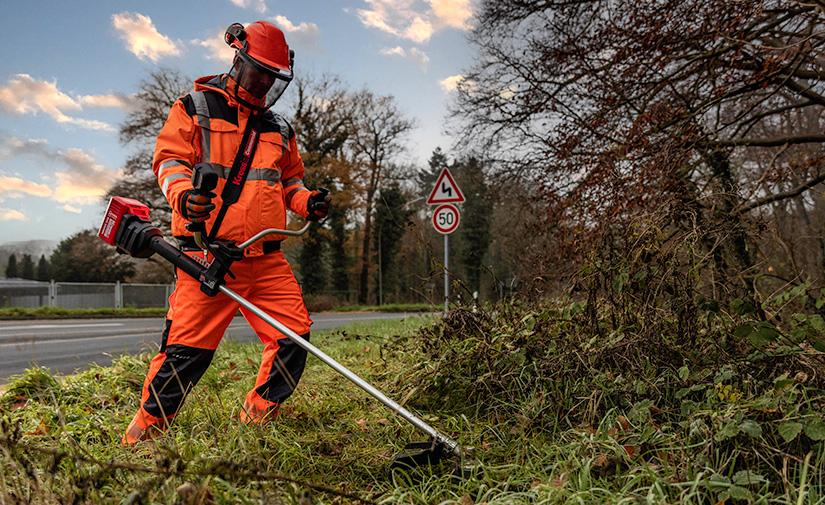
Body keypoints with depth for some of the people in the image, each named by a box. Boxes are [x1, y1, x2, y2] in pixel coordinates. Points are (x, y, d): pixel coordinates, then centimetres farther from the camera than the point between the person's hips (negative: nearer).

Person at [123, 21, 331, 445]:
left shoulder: (278, 130, 22)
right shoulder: (195, 108, 8)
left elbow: (289, 179, 30)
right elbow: (169, 159, 0)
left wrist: (307, 201, 7)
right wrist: (183, 195, -21)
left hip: (266, 258, 5)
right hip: (208, 254, -5)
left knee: (293, 337, -2)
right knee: (188, 346, -8)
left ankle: (257, 419, 17)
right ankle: (143, 433, 13)